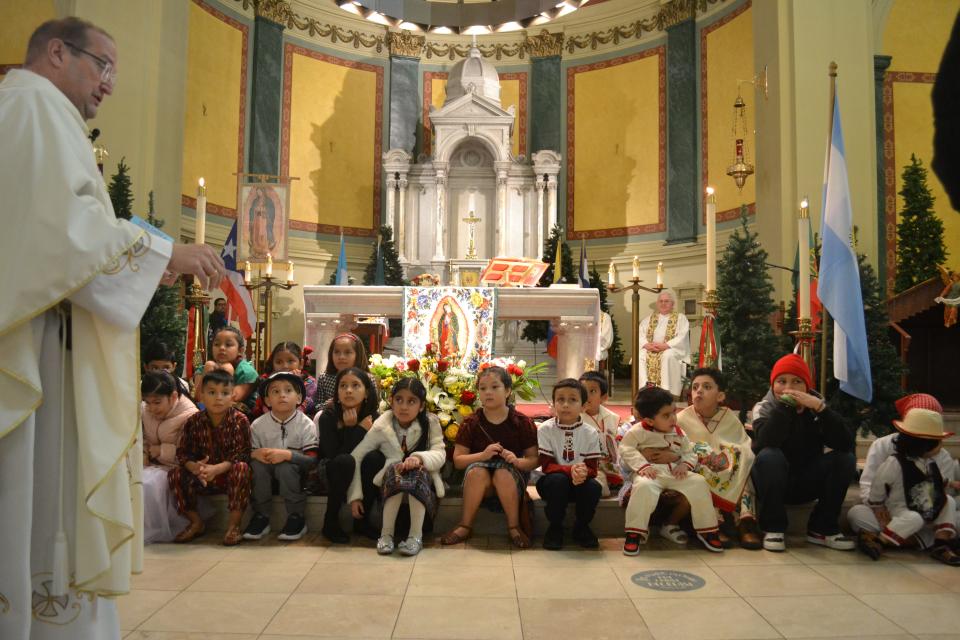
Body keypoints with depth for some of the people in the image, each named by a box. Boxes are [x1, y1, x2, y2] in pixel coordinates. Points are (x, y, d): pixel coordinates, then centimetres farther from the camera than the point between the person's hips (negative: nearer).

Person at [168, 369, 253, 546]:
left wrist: (217, 468, -32)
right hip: (202, 477, 4)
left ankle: (233, 525, -22)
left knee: (241, 469, -34)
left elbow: (242, 454, -19)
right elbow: (183, 453, -4)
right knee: (175, 474, -16)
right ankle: (196, 523, 3)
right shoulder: (194, 422, -2)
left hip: (229, 474, -4)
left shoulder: (239, 421, -12)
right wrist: (195, 467, -26)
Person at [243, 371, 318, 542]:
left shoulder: (306, 424, -13)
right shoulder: (258, 425, -5)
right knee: (258, 464, -28)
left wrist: (287, 454, -33)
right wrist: (255, 454, -25)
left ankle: (297, 518, -18)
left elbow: (312, 459, -19)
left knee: (285, 467, -33)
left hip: (294, 473, -2)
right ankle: (261, 517, -14)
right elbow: (248, 452, -1)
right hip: (267, 474, 2)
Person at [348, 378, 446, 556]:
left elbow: (439, 454, -16)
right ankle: (386, 534, -25)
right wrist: (355, 495, -13)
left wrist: (419, 457, -37)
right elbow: (356, 457, -6)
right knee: (396, 468, -32)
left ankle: (416, 535, -28)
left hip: (423, 488, 0)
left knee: (418, 471, -33)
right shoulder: (381, 427, -4)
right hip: (391, 487, 0)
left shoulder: (431, 423, -4)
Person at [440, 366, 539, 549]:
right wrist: (483, 455, -22)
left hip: (512, 474, -1)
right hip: (479, 479, 1)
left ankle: (514, 527, -16)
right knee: (477, 471, -33)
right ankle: (465, 526, -19)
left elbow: (535, 460, -2)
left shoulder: (522, 422, -4)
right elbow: (457, 460, -5)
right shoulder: (471, 423, -3)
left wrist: (517, 461, -24)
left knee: (503, 473, -34)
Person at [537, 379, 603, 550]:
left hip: (580, 481, 2)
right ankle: (555, 528, -10)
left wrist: (583, 472, -33)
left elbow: (592, 468, -8)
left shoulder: (590, 433, -6)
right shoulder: (545, 429, -10)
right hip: (553, 482, -2)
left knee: (593, 486, -30)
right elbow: (546, 466, -14)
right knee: (558, 480, -35)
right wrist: (570, 470, -32)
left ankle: (581, 527, 0)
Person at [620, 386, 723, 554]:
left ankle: (706, 530, 0)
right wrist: (643, 465, -18)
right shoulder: (639, 431, -2)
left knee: (699, 482, -16)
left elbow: (690, 453, 18)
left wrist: (685, 465, -5)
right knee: (644, 487, -39)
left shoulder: (678, 433, 15)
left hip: (675, 474, 5)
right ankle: (635, 533, -24)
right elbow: (626, 448, -7)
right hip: (651, 474, -5)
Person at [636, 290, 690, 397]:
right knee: (640, 355, -29)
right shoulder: (649, 318, 21)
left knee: (667, 356, -38)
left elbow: (682, 337, -5)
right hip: (650, 348, 3)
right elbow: (640, 334, 9)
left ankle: (666, 391, -38)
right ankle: (644, 387, -33)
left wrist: (665, 345, -18)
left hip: (672, 349, -3)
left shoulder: (680, 318, 10)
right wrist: (647, 344, -13)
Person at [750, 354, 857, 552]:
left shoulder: (815, 408, -3)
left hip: (807, 483, 3)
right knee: (769, 456, -33)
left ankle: (822, 528, -7)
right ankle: (773, 528, -17)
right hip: (773, 484, -3)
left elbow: (847, 444, -21)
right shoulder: (764, 408, -9)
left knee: (846, 458, -19)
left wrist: (820, 408, -30)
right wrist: (783, 405, -31)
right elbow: (764, 443, -32)